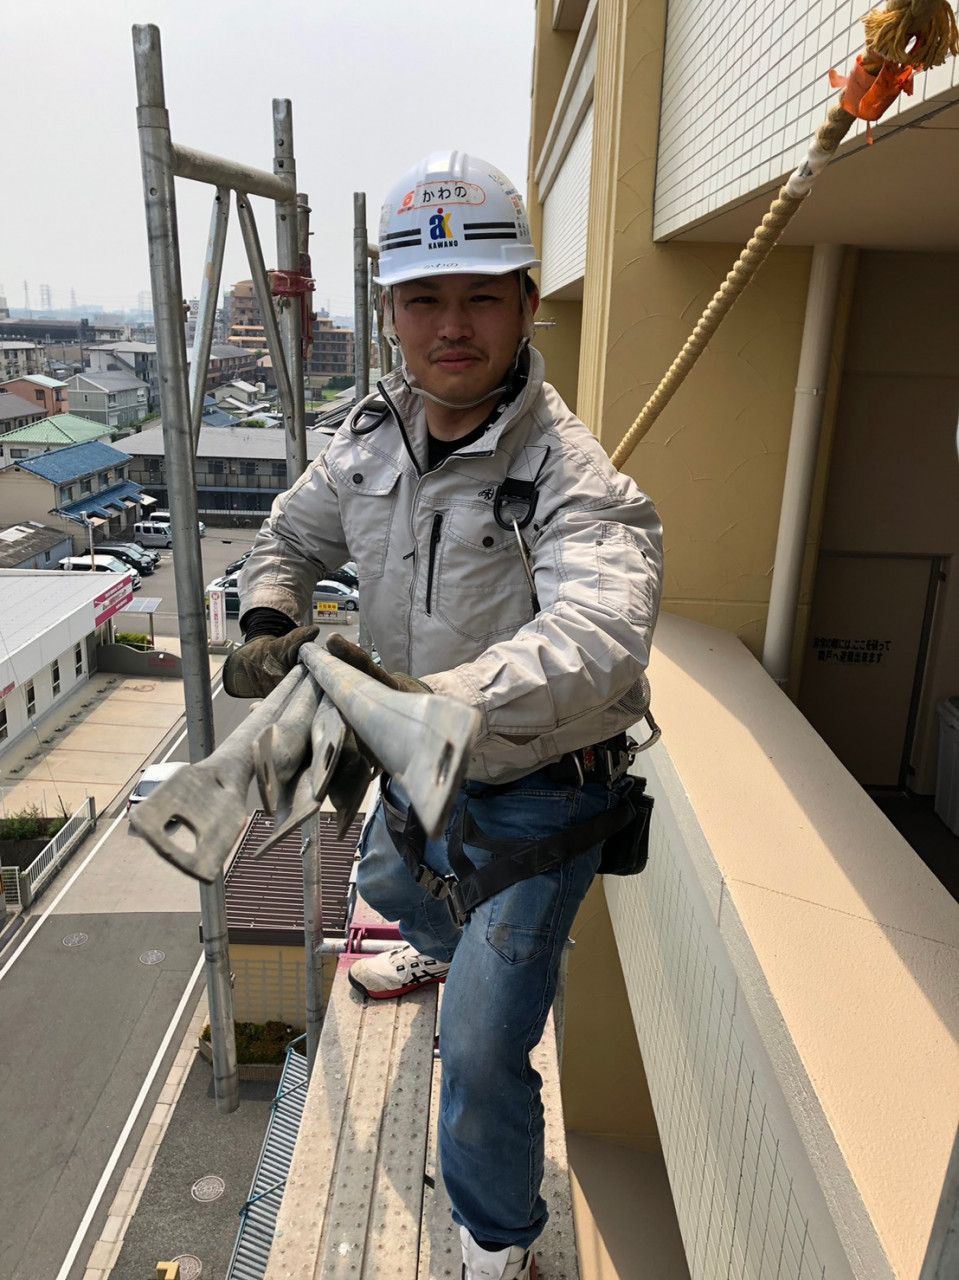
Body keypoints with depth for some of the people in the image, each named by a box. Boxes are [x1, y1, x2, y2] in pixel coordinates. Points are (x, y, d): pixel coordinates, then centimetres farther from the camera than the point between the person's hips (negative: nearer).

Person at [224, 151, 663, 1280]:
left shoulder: (568, 472, -29)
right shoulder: (374, 436, -7)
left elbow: (599, 634, -48)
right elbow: (293, 534, 10)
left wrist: (439, 698, -64)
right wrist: (268, 623, -11)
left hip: (534, 795, -7)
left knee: (480, 1050, -4)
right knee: (391, 880, 35)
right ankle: (446, 951, 75)